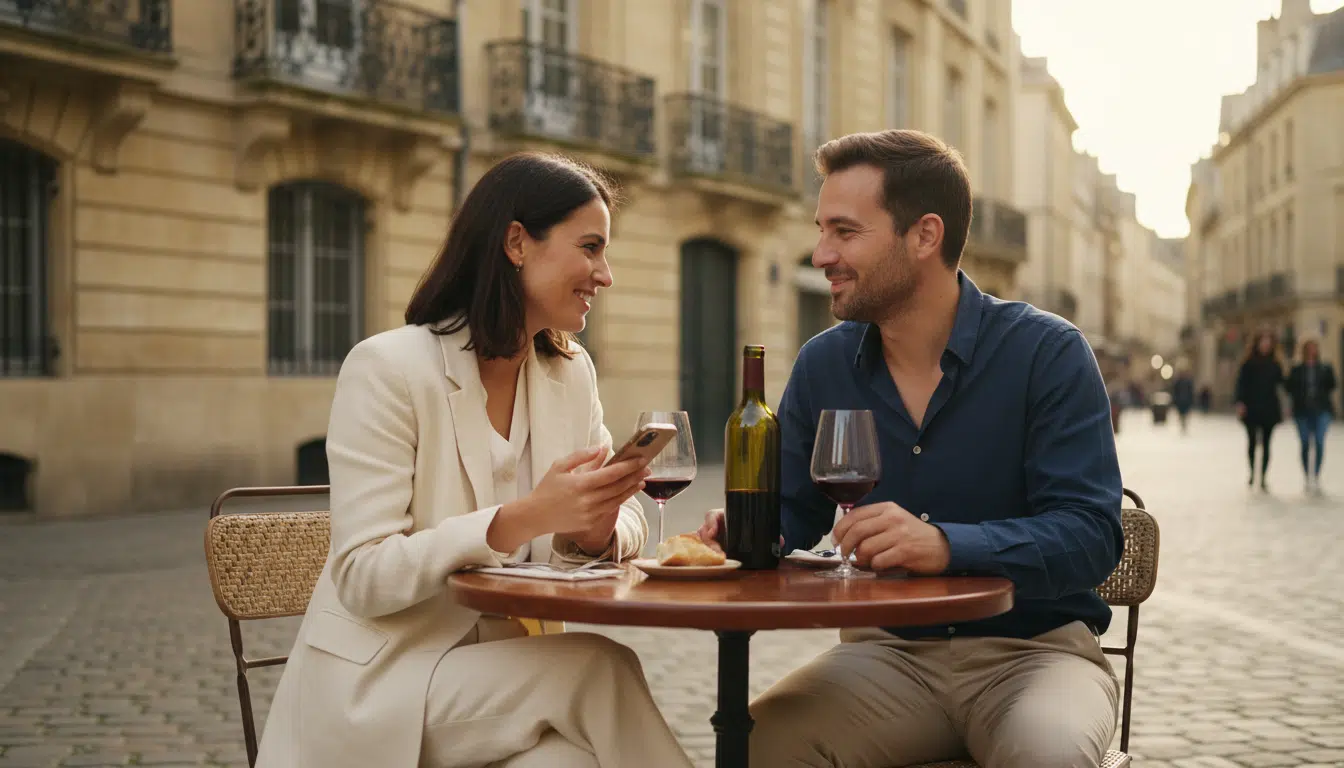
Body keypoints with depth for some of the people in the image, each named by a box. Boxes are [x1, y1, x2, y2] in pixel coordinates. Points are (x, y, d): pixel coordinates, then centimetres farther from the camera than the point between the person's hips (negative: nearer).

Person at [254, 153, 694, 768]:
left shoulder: (571, 373, 6)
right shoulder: (388, 368, -14)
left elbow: (623, 523, 6)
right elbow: (363, 578, -18)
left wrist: (597, 528, -20)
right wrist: (524, 519, -31)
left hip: (504, 679, 5)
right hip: (376, 686, -5)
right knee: (599, 667, -27)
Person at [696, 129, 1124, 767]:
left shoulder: (1047, 353, -8)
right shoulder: (821, 366, 5)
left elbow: (1091, 535, -17)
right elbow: (793, 516, 11)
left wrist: (947, 545, -34)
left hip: (1032, 649, -2)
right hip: (889, 652, 3)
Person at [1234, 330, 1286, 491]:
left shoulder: (1274, 365, 6)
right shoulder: (1248, 363, -2)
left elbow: (1280, 383, 7)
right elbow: (1241, 383, -6)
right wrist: (1240, 402, -16)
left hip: (1269, 409, 2)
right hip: (1251, 408, -2)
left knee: (1265, 443, 3)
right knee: (1252, 441, 1)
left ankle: (1263, 478, 7)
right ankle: (1252, 473, 19)